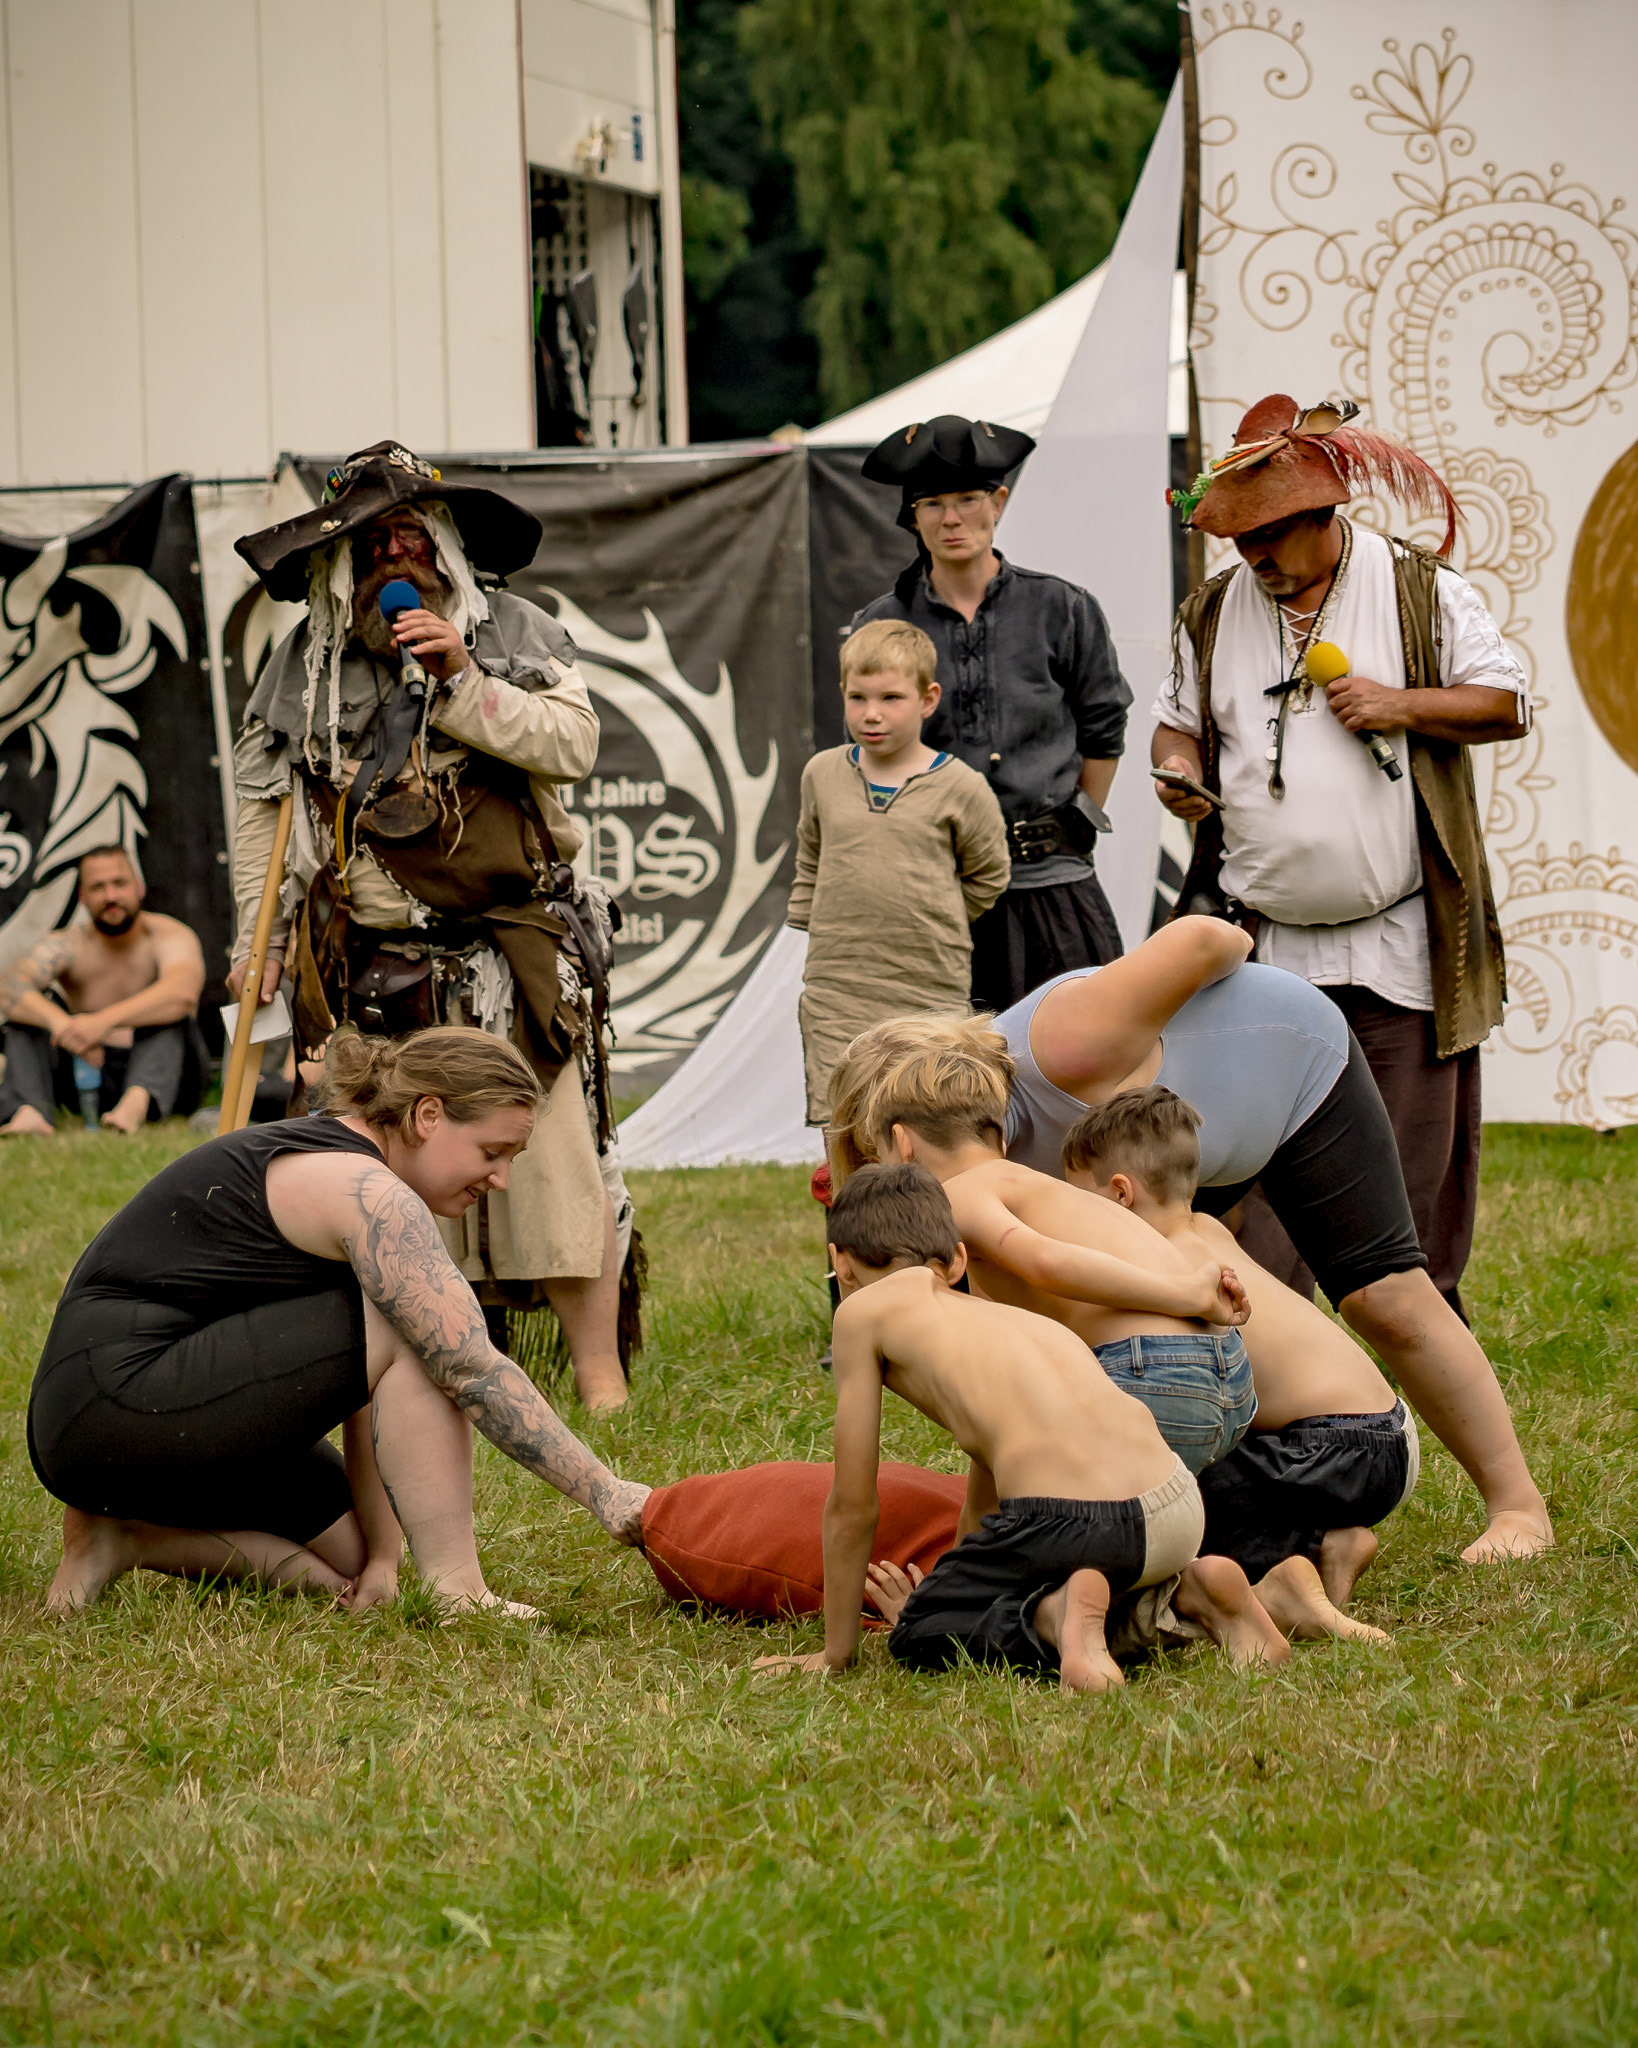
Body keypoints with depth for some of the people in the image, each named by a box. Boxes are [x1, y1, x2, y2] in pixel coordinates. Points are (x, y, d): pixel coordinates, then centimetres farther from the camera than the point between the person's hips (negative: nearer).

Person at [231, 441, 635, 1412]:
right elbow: (263, 799, 15)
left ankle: (601, 1376, -6)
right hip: (371, 961, 3)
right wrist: (255, 932, 10)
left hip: (511, 947, -2)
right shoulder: (308, 661, 10)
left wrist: (464, 679, -14)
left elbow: (574, 743, -6)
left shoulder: (515, 632, 5)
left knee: (554, 1150, -9)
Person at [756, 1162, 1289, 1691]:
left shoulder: (865, 1310, 13)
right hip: (1176, 1512, 6)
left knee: (917, 1639, 18)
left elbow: (851, 1507, 14)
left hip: (1061, 1519, -6)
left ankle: (1056, 1614, -8)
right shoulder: (1012, 1319, 32)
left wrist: (835, 1652, 24)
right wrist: (940, 1600, 57)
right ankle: (1184, 1595, 9)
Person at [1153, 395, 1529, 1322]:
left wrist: (1402, 705, -14)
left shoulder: (1424, 592, 0)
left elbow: (1508, 704, 1)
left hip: (1401, 941, -2)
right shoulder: (1215, 613, 10)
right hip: (1265, 945, 2)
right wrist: (1178, 765, -1)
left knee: (1418, 1146, 4)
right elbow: (1181, 717, 22)